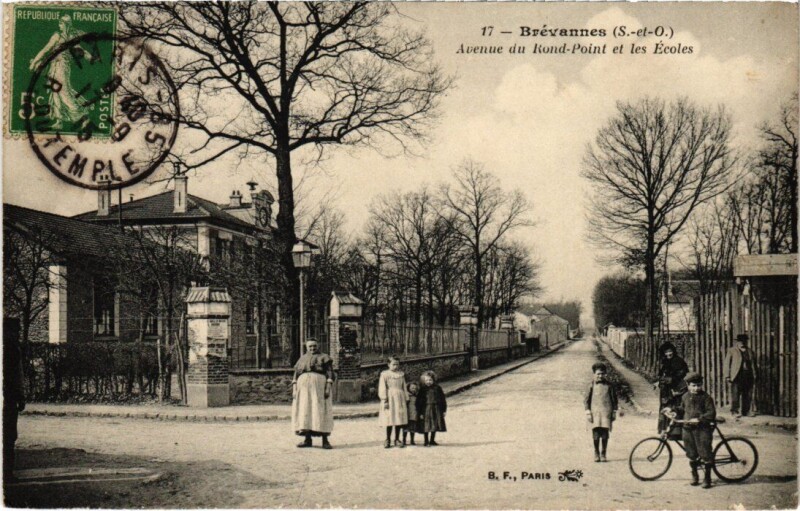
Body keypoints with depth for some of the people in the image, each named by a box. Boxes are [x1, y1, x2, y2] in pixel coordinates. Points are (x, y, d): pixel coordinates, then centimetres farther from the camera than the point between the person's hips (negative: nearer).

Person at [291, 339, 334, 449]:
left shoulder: (324, 358, 7)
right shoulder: (301, 360, 18)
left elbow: (330, 374, -1)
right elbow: (295, 377, 13)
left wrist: (328, 388, -14)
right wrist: (294, 390, 0)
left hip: (319, 385, -4)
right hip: (304, 386, 4)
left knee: (321, 411, -10)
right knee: (305, 411, 0)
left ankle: (325, 440, -9)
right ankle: (307, 439, 5)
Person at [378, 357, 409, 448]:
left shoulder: (401, 374, 11)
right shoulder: (384, 374, -2)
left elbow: (404, 388, 14)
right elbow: (382, 388, -5)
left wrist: (406, 399, 10)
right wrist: (384, 400, -13)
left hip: (400, 399, 4)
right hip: (390, 399, -4)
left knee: (399, 420, 3)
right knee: (390, 420, -2)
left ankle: (397, 439, 13)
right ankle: (388, 440, 10)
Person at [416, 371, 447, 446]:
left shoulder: (437, 388, 3)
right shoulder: (422, 389, -4)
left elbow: (443, 399, 8)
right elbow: (419, 401, -4)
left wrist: (444, 410, 6)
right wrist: (420, 413, -8)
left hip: (436, 410, 3)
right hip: (426, 410, -3)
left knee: (435, 426, 10)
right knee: (426, 427, -1)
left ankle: (432, 440, 24)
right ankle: (426, 442, 8)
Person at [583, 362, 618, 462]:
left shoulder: (609, 385, 7)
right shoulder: (592, 385, 5)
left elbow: (614, 399, 14)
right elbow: (586, 400, 8)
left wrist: (614, 412, 9)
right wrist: (588, 412, 0)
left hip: (606, 412, 1)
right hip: (595, 412, -1)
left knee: (605, 434, -3)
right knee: (596, 433, -7)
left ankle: (603, 454, 10)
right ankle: (596, 453, 8)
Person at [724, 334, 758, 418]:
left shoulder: (750, 352, 15)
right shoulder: (732, 351, 3)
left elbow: (753, 364, 18)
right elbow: (726, 364, 0)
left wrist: (754, 376, 12)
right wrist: (727, 376, -7)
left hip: (748, 376, 4)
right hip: (737, 376, -4)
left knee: (748, 395, 5)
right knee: (735, 394, -6)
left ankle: (746, 411, 14)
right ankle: (734, 411, 0)